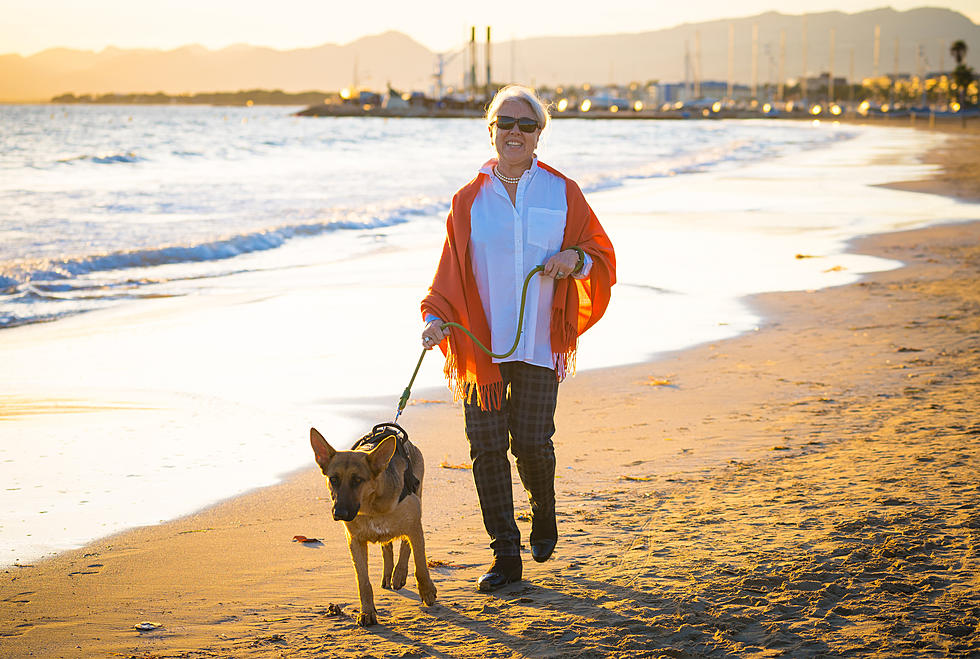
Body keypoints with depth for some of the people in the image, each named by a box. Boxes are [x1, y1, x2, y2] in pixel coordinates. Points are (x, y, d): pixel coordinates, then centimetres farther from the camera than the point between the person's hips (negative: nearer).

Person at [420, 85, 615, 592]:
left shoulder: (561, 192, 5)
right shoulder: (469, 199, 7)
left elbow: (601, 258, 10)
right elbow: (450, 271, 6)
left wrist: (577, 259, -13)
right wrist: (437, 318, -11)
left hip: (539, 341, -1)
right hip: (481, 343, 1)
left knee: (531, 442, -7)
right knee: (487, 445, -3)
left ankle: (544, 513, 27)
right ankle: (506, 556, 6)